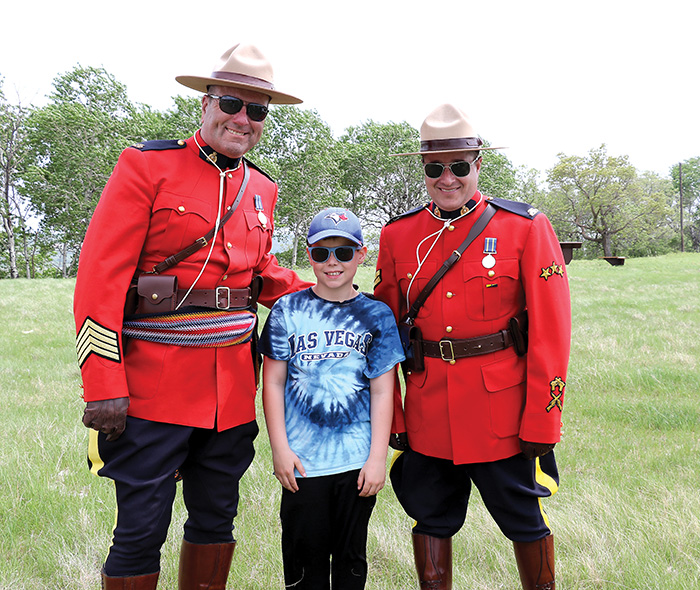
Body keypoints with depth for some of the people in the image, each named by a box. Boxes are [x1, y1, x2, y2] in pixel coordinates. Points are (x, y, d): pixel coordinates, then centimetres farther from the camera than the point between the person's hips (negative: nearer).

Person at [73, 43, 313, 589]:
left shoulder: (262, 188, 12)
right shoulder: (146, 166, -6)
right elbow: (101, 277, -11)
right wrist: (104, 387, -16)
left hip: (232, 389, 6)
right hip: (154, 386, -5)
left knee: (217, 517, 17)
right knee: (142, 529, 5)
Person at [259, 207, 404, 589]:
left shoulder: (377, 315, 1)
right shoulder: (287, 310, 1)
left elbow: (382, 391, 0)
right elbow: (273, 384, 2)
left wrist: (377, 457, -4)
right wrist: (280, 448, -3)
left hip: (357, 460, 1)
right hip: (302, 460, 0)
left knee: (351, 556, 14)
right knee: (305, 554, 10)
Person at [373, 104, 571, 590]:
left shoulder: (526, 228, -6)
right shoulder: (398, 235, 2)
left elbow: (551, 332, -7)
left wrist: (541, 422, -9)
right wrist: (389, 416, 3)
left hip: (503, 410, -2)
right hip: (427, 412, 3)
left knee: (525, 521, 14)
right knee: (430, 521, 16)